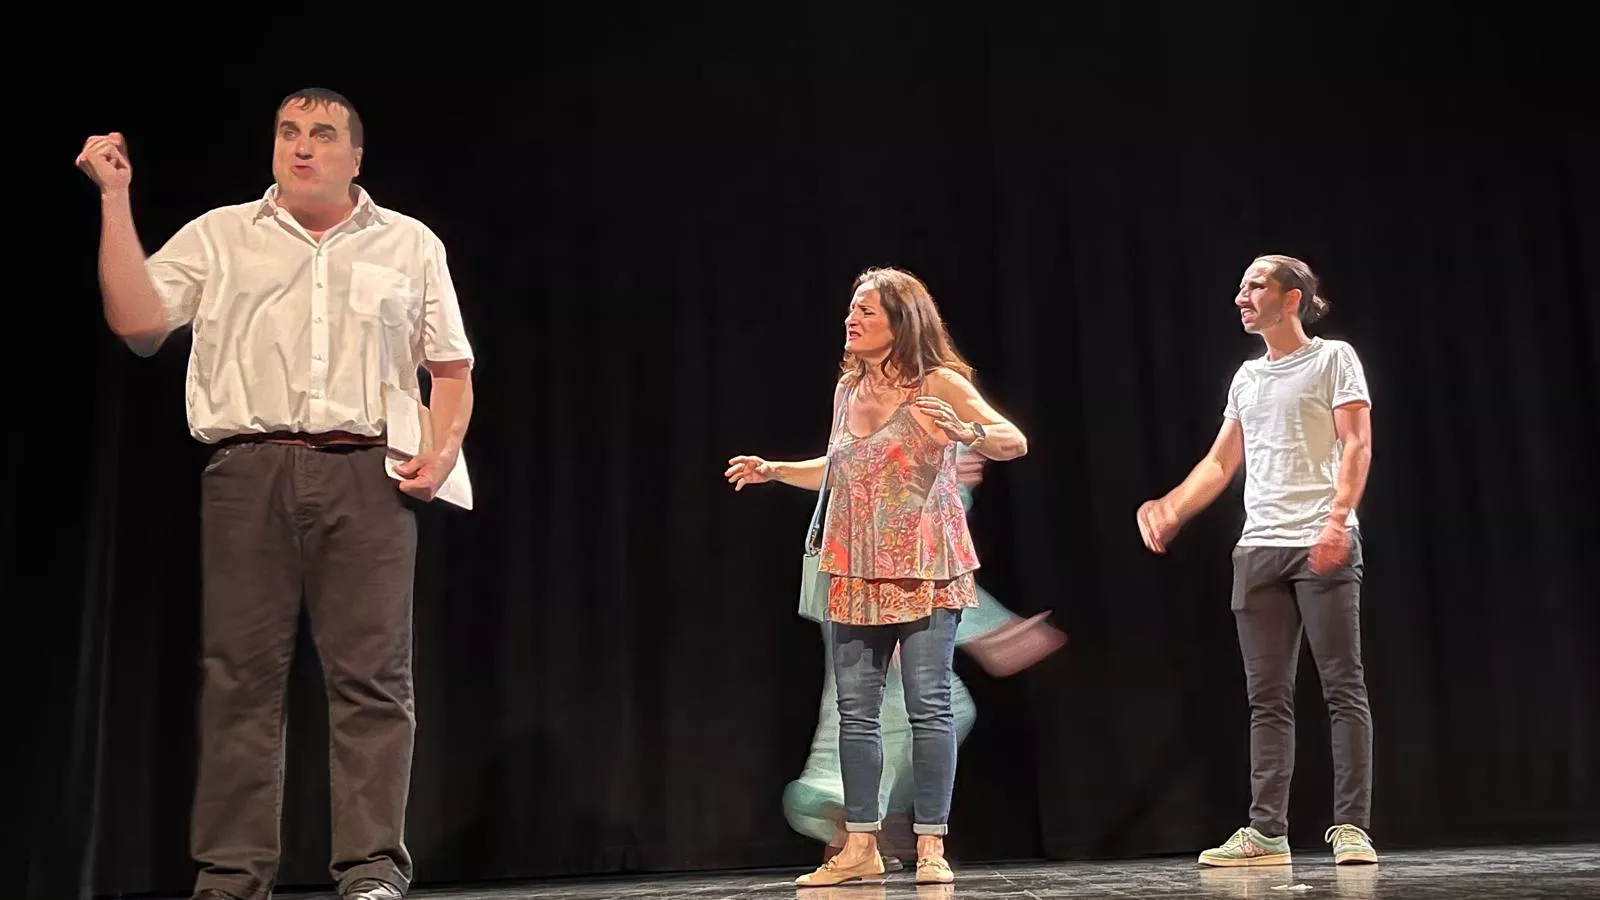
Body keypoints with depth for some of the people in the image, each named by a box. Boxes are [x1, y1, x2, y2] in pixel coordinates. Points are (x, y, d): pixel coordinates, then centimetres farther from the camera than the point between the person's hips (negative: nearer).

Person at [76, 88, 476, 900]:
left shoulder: (410, 245, 17)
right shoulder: (218, 235, 16)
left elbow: (452, 366, 15)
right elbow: (136, 322, 4)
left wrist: (444, 451, -2)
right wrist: (115, 198, 2)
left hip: (367, 474, 0)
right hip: (248, 471, 0)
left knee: (372, 673, -5)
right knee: (241, 673, -1)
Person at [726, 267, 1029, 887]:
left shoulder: (939, 383, -5)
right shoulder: (847, 388, 12)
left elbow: (1015, 443, -10)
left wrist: (966, 432, -28)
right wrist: (773, 471, 16)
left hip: (924, 572, -5)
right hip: (857, 575, 6)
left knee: (928, 707, -6)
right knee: (855, 712, 6)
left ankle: (931, 847, 3)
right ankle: (860, 847, 15)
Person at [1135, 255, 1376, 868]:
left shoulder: (1333, 358, 4)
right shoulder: (1246, 377, 21)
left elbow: (1356, 445, -6)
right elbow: (1220, 464, 20)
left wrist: (1338, 516, -21)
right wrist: (1169, 508, 5)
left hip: (1323, 544, -6)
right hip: (1258, 548, 6)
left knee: (1343, 687, -4)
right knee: (1267, 698, 4)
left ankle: (1351, 828, -1)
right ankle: (1267, 833, 6)